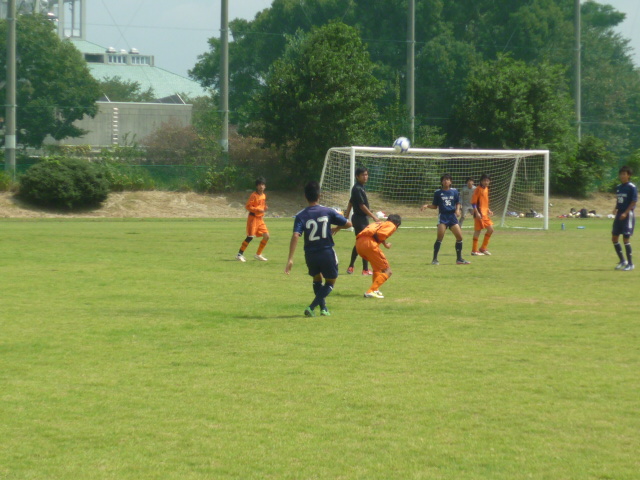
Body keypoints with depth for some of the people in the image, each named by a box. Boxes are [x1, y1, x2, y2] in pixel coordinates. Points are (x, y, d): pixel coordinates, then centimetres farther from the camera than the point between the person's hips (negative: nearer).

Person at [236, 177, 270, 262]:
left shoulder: (264, 196, 12)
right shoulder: (254, 195, -12)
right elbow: (248, 206, -16)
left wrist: (264, 208, 2)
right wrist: (258, 210, -24)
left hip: (260, 219, 8)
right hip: (253, 218, -8)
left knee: (266, 236, 3)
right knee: (250, 237, -10)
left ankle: (258, 254, 14)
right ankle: (239, 254, -2)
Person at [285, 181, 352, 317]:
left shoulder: (301, 216, -7)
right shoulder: (328, 212, -5)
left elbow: (295, 236, -19)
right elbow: (348, 224, 2)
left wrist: (290, 259, -21)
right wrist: (336, 229, 23)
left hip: (310, 255, 1)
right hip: (327, 253, -1)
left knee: (317, 280, 28)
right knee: (330, 282, 13)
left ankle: (323, 308, 26)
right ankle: (311, 307, -4)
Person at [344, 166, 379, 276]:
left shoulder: (360, 188, 12)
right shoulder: (358, 189, -17)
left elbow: (350, 203, 17)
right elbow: (362, 205, -20)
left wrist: (346, 217, 21)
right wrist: (373, 217, -18)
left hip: (357, 218, 10)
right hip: (361, 219, -10)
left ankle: (351, 267, 23)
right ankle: (365, 270, -2)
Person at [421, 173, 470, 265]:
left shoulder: (454, 192, 8)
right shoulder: (438, 192, 3)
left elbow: (458, 203, 15)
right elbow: (435, 206, 8)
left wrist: (457, 209, -4)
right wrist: (427, 206, -8)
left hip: (452, 216, 3)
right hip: (442, 216, -3)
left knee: (459, 236, -1)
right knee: (440, 236, -17)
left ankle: (459, 259, 13)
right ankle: (435, 259, -10)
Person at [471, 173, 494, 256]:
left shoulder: (486, 189, 14)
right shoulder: (478, 190, -12)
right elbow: (473, 202, -15)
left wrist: (488, 210, 18)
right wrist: (477, 213, -21)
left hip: (485, 213, 9)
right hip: (479, 214, -9)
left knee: (490, 229, 7)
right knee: (478, 230, -5)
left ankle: (483, 248, 16)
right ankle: (474, 250, 1)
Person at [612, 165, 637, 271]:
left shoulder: (632, 187, -10)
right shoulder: (618, 187, 13)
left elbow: (634, 202, -13)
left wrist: (625, 213, -19)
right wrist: (616, 209, 3)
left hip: (628, 215, -8)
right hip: (619, 215, 8)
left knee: (626, 238, -8)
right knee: (614, 238, 7)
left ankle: (630, 263, 2)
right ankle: (622, 261, 20)